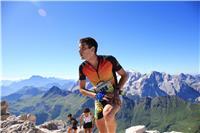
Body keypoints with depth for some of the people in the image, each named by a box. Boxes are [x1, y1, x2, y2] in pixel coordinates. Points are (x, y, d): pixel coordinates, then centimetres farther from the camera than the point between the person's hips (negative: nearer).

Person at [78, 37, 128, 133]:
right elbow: (81, 89, -2)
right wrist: (96, 95, -17)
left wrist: (117, 91, -20)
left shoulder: (109, 60, -21)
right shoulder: (83, 68, -13)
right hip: (99, 99, 4)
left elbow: (124, 75, -7)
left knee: (107, 115, -36)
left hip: (114, 97, -3)